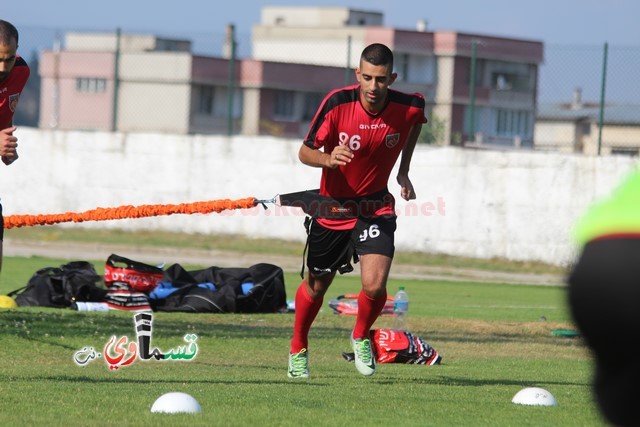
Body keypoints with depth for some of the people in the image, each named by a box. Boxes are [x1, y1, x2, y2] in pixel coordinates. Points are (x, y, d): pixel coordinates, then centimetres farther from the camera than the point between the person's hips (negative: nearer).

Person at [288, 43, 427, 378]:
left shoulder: (408, 107, -16)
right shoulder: (337, 103, -21)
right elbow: (305, 152, -14)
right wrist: (329, 158, -36)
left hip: (376, 206, 0)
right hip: (332, 206, 0)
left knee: (374, 285, -18)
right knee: (316, 285, 14)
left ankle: (361, 338, 14)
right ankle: (298, 349, 40)